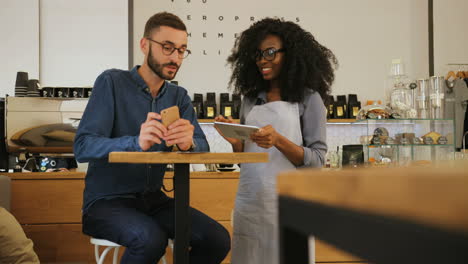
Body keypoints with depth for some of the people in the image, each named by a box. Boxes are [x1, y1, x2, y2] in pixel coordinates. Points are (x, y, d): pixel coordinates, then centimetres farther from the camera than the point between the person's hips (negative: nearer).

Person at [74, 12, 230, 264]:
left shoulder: (179, 96, 7)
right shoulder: (112, 82, -9)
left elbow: (203, 147, -6)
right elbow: (82, 147, -19)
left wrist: (188, 142, -31)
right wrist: (136, 142, -37)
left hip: (153, 200, 5)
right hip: (106, 201, -5)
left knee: (218, 240, -14)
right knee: (151, 238, -33)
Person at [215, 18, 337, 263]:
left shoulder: (308, 98, -2)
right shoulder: (250, 99, 11)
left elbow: (316, 161, -6)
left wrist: (278, 141, -21)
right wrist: (235, 142, -6)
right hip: (249, 200, 4)